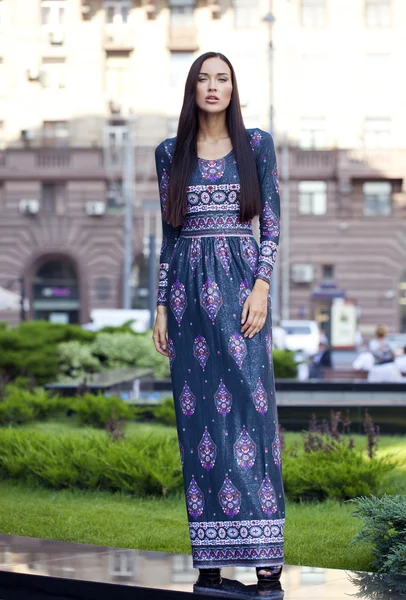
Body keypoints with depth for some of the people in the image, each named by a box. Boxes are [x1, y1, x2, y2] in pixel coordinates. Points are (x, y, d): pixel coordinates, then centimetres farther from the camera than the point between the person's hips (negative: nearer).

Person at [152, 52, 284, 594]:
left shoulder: (257, 144, 7)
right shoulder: (171, 153, 11)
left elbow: (271, 223, 3)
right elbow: (169, 234, 12)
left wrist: (262, 287, -9)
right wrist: (161, 306, 6)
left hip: (240, 281, -2)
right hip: (190, 287, 2)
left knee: (250, 405, -9)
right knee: (198, 416, 0)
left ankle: (265, 555, -7)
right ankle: (210, 560, 4)